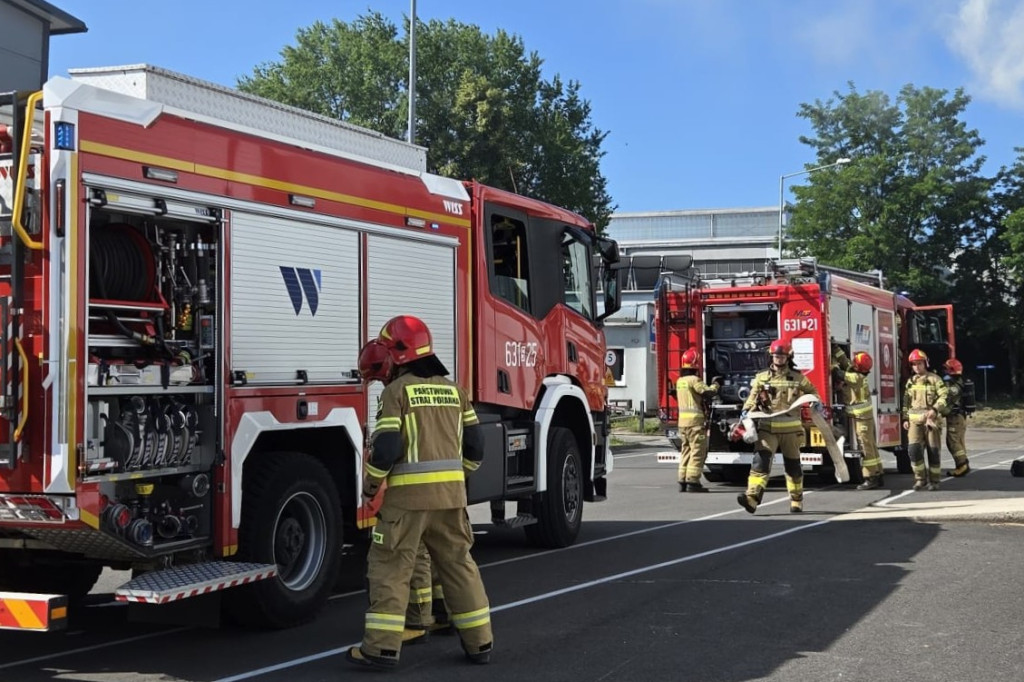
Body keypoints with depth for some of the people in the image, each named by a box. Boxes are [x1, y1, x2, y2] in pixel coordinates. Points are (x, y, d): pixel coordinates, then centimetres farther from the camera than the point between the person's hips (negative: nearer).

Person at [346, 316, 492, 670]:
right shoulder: (452, 389, 11)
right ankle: (479, 641, 17)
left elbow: (386, 447, -14)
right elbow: (474, 445, 12)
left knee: (390, 568, 2)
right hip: (450, 493, 6)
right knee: (458, 564, 14)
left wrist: (371, 481, 2)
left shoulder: (396, 390, -7)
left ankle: (383, 646, 1)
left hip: (408, 494, -6)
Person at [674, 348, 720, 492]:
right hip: (695, 421, -8)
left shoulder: (679, 381, 14)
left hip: (682, 421, 8)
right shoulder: (694, 380, -13)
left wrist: (710, 385, 20)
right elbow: (707, 392, -16)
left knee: (686, 451, 13)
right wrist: (715, 386, 5)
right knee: (697, 452, -5)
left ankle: (683, 482, 13)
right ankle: (692, 482, -8)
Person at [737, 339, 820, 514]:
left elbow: (811, 391, 17)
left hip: (791, 428, 1)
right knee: (761, 459, -17)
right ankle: (752, 497, -28)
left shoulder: (798, 378, 4)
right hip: (768, 427, 0)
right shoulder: (761, 378, 5)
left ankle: (797, 500, 27)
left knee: (792, 465, 12)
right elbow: (753, 398, 1)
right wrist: (746, 412, -16)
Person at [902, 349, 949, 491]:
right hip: (915, 420, 4)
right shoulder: (910, 381, 15)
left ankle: (934, 480, 11)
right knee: (913, 448, -10)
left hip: (931, 419, -4)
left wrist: (935, 410, -23)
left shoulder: (934, 379, -1)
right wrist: (905, 419, 13)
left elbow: (944, 396, -9)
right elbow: (906, 401, 20)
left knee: (933, 450, 1)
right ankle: (920, 479, 1)